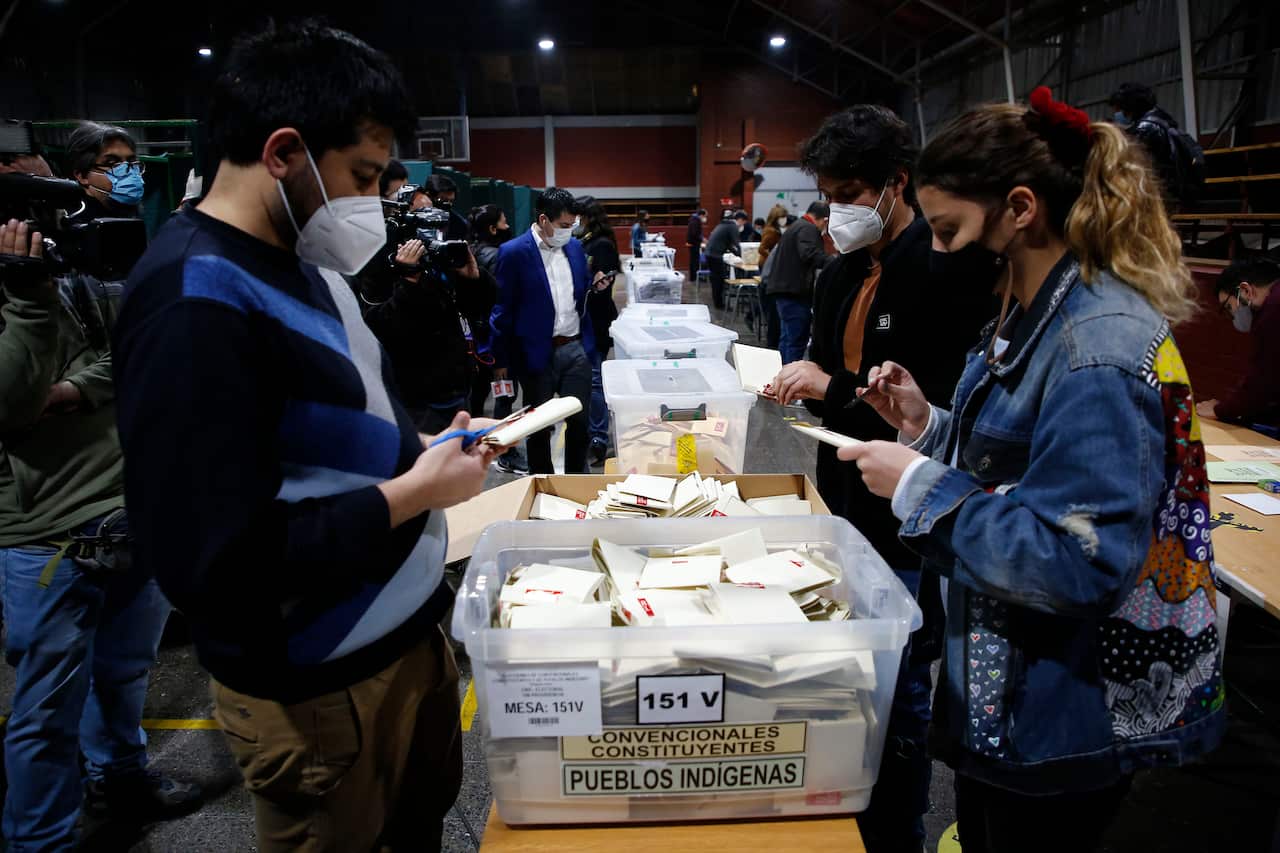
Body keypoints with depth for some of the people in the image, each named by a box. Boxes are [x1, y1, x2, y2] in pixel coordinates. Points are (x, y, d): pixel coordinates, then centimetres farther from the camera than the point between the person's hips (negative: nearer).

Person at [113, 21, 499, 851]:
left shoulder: (304, 259, 5)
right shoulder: (193, 303, -25)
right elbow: (217, 563, -29)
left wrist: (420, 447, -1)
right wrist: (414, 491, -22)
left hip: (408, 627, 8)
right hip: (320, 689, -8)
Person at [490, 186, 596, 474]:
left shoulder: (575, 247, 7)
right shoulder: (513, 252, -10)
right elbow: (503, 309, -7)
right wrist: (501, 359, -6)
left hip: (576, 349, 4)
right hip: (537, 354, -4)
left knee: (579, 421, 9)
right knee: (539, 426, 10)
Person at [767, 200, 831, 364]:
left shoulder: (797, 226, 23)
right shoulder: (809, 229, -11)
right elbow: (809, 254, -30)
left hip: (784, 289, 11)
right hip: (794, 292, -11)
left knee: (786, 338, 17)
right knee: (797, 340, -7)